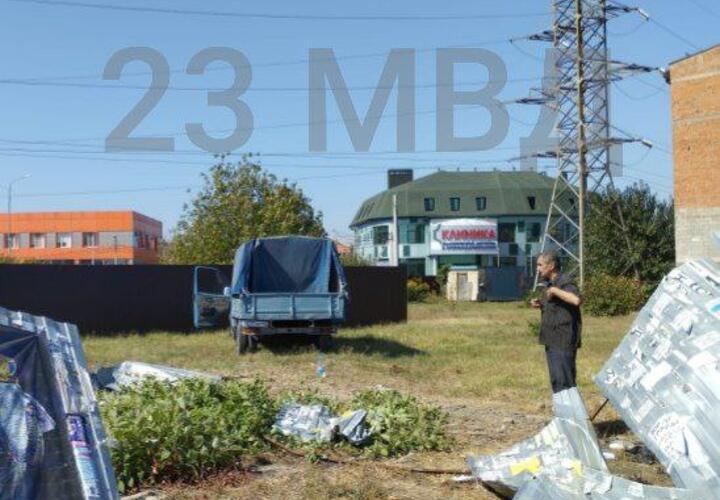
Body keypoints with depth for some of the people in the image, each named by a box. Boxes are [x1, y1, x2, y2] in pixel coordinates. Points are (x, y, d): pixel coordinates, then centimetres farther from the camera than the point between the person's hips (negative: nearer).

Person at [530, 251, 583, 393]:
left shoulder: (564, 283, -15)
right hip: (552, 342, 10)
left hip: (563, 343, -10)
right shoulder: (549, 284, 14)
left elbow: (577, 300, -35)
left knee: (563, 381, -10)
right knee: (556, 381, 15)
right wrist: (540, 304, 9)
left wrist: (555, 291, -26)